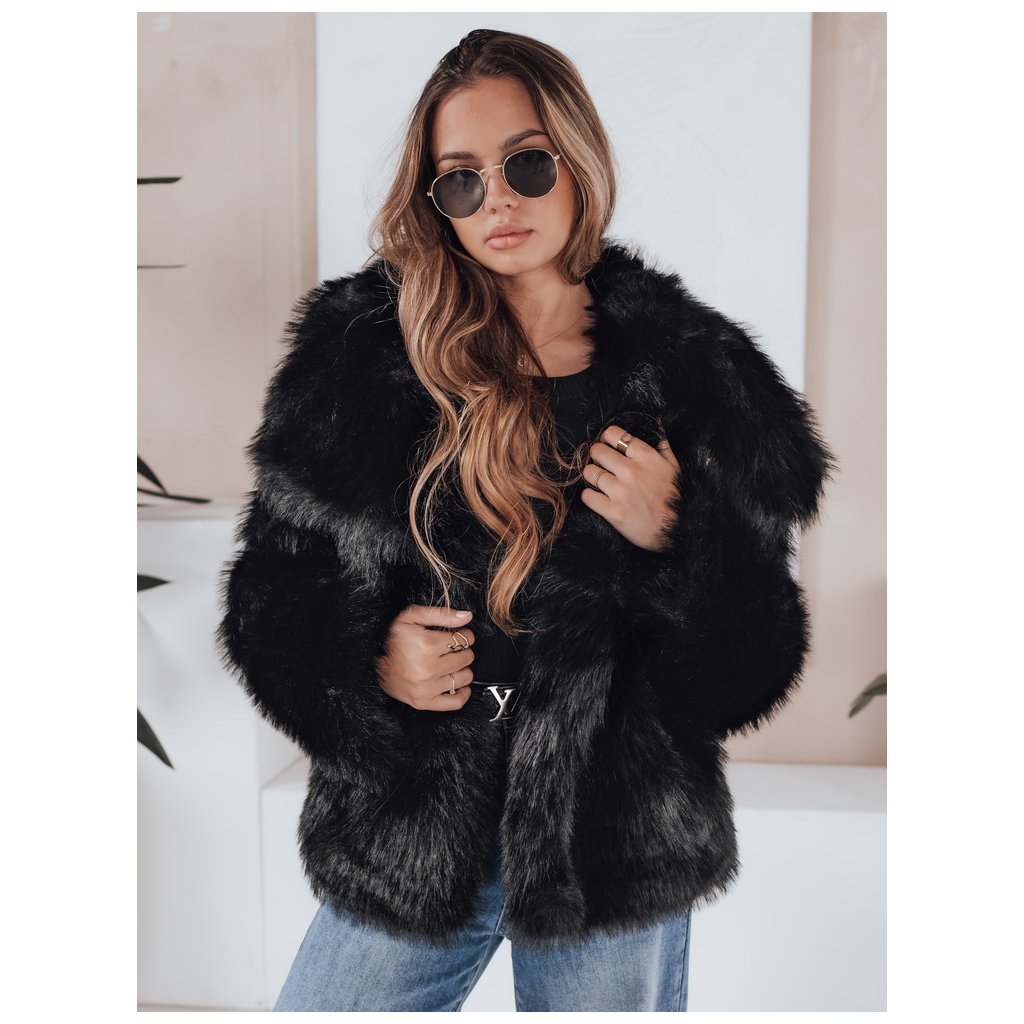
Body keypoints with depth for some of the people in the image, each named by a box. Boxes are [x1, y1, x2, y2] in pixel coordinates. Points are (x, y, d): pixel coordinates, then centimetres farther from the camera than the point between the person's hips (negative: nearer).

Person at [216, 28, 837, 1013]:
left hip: (617, 852, 0)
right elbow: (270, 581, 4)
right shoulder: (358, 350, -3)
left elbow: (753, 667, -1)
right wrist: (364, 663, -14)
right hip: (408, 843, 1)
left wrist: (677, 544, -19)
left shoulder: (696, 376, -5)